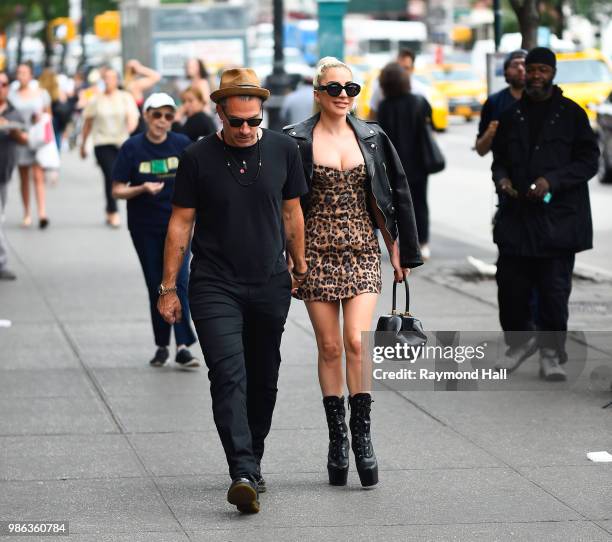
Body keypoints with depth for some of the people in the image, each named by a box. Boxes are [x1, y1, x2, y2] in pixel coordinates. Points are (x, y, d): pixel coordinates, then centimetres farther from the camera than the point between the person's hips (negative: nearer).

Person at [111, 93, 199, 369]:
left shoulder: (182, 144, -2)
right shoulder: (132, 147, -6)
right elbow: (117, 191, -6)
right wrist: (143, 188, -22)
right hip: (144, 228, 0)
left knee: (178, 281, -12)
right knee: (156, 286, 7)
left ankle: (183, 346, -14)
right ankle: (161, 346, 18)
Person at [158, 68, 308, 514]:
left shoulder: (283, 150, 2)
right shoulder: (199, 158, -5)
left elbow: (291, 212, 12)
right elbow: (181, 223, 0)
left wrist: (299, 268, 14)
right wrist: (169, 287, -1)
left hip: (270, 285, 3)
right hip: (215, 287, -3)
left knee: (263, 380, 11)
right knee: (229, 376, -16)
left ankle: (253, 462, 28)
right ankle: (244, 475, -24)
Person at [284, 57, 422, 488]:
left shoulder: (371, 138, 7)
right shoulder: (296, 141, -1)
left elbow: (397, 193, 13)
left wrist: (400, 250, 11)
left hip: (363, 250, 1)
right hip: (318, 253, -1)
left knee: (357, 342, -12)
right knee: (330, 347, 3)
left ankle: (362, 437, -4)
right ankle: (337, 439, 13)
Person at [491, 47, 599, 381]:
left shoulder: (571, 114, 0)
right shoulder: (512, 116, 11)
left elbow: (588, 161, -2)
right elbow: (499, 158, 20)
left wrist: (552, 181, -14)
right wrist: (502, 178, -2)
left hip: (558, 216, -4)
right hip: (515, 215, 4)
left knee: (554, 290, -2)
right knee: (511, 285, 6)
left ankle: (551, 353, 9)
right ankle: (520, 342, 26)